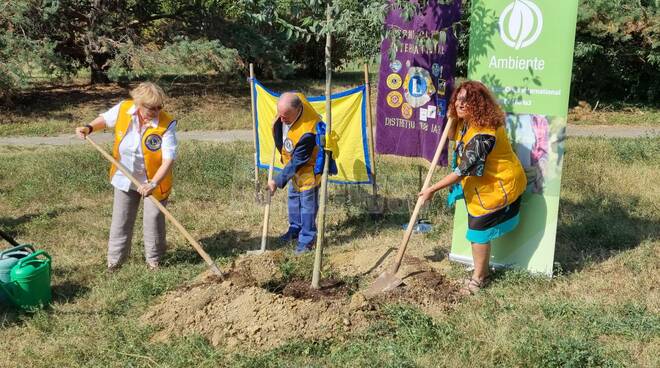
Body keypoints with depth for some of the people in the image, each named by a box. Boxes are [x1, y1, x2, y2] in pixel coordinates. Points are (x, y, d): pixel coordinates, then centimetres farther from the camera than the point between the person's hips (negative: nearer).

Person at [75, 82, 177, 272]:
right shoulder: (123, 109, -17)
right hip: (125, 178, 4)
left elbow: (169, 159, -32)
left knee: (153, 220, 7)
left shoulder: (167, 125, -28)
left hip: (154, 180, -4)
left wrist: (153, 183, -43)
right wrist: (89, 128, -14)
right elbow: (106, 118, 6)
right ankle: (116, 258, 32)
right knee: (120, 220, 14)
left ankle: (154, 259, 29)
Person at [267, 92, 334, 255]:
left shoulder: (307, 133, -43)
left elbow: (297, 163, -31)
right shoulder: (292, 102, -23)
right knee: (293, 196, 23)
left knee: (307, 203, 3)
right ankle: (295, 228, 42)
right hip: (294, 163, 9)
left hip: (308, 168, -9)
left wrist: (277, 181, -24)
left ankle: (307, 239, 19)